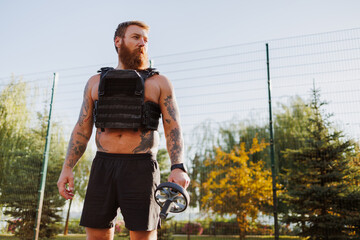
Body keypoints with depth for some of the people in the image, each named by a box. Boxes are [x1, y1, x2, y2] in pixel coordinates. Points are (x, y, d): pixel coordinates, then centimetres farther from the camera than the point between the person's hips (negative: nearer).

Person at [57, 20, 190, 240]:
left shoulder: (159, 82, 7)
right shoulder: (96, 82, 15)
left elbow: (173, 128, -2)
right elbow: (82, 128, 13)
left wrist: (178, 167, -18)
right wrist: (67, 168, 2)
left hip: (141, 168, -2)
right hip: (103, 166, 3)